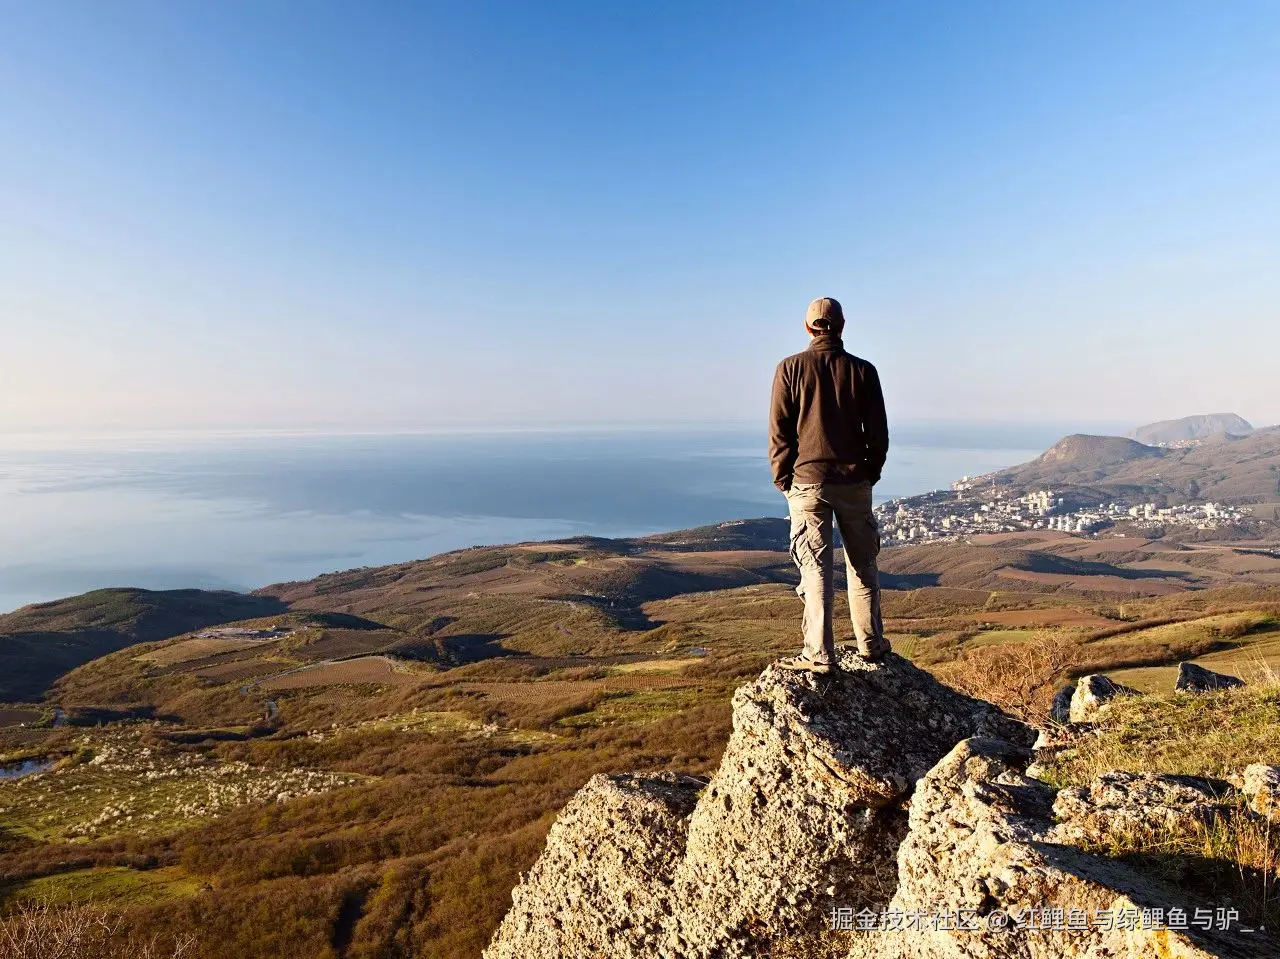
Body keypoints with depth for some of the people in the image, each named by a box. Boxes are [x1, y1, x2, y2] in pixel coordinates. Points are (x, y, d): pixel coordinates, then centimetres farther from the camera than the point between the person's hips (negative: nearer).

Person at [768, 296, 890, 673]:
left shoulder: (791, 368, -4)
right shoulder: (863, 370, 2)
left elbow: (779, 431, -4)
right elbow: (878, 432, 4)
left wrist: (782, 478, 4)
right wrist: (870, 473, 16)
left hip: (807, 480, -2)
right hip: (854, 481, 2)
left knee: (816, 568, 1)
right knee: (862, 564, 15)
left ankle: (819, 654, 2)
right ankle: (871, 642, 25)